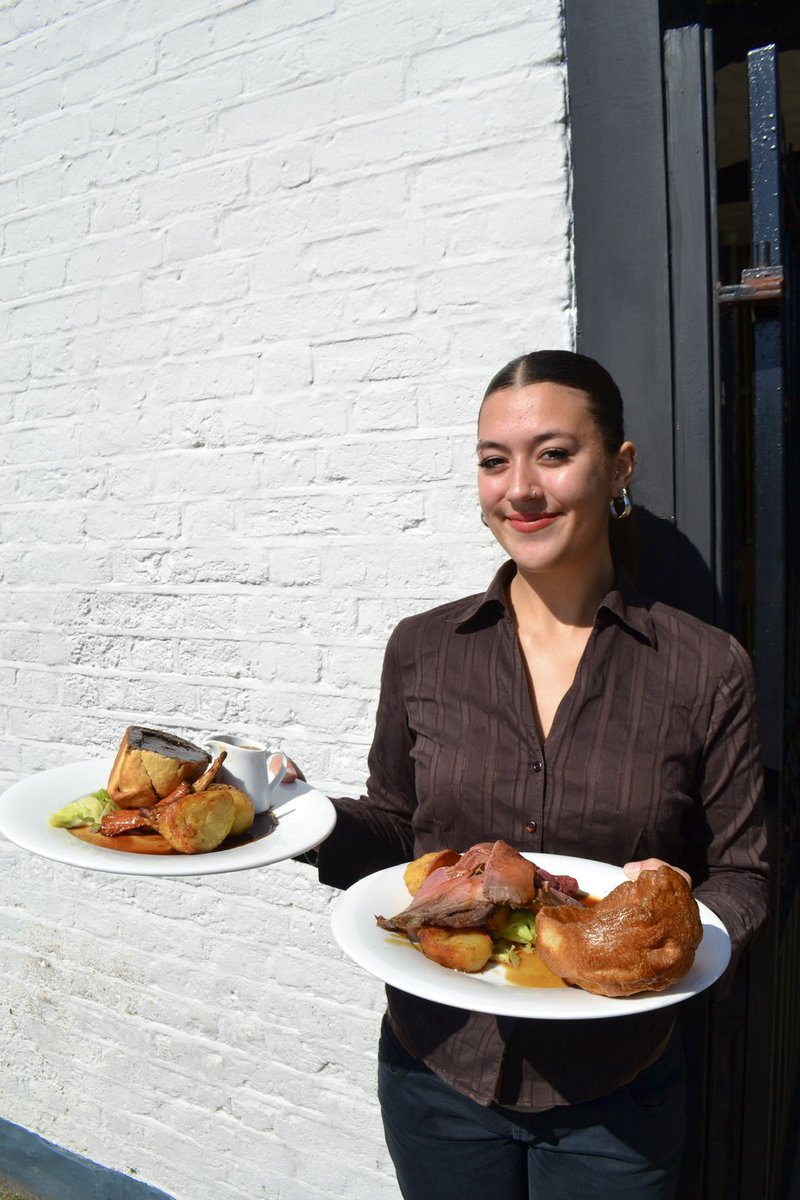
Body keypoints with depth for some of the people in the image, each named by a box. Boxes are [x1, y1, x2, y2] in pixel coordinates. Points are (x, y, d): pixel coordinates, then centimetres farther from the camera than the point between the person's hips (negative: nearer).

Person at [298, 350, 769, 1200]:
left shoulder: (705, 670, -11)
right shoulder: (423, 650, -6)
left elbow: (739, 876, -4)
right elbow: (393, 835, 3)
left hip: (612, 1097, -1)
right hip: (437, 1070, 2)